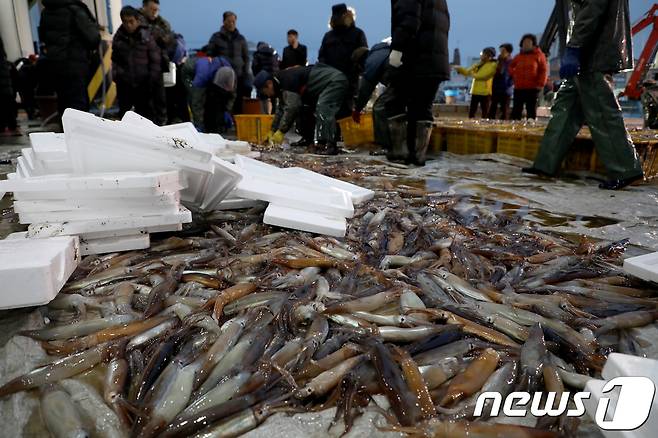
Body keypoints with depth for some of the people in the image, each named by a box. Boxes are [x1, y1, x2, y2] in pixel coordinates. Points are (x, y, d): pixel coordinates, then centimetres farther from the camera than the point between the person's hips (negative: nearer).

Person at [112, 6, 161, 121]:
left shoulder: (146, 36, -4)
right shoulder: (118, 37, 3)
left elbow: (155, 60, -3)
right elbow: (115, 59, 9)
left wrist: (153, 79, -7)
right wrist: (116, 74, -2)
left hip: (143, 83, -2)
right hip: (124, 83, 3)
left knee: (145, 112, 6)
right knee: (123, 111, 12)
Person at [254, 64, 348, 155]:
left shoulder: (287, 79, -24)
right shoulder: (281, 84, 9)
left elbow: (292, 108, -29)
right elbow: (281, 110, 15)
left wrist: (281, 131, -24)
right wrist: (272, 131, 13)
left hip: (335, 81, -11)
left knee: (323, 111, -24)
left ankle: (330, 147, -27)